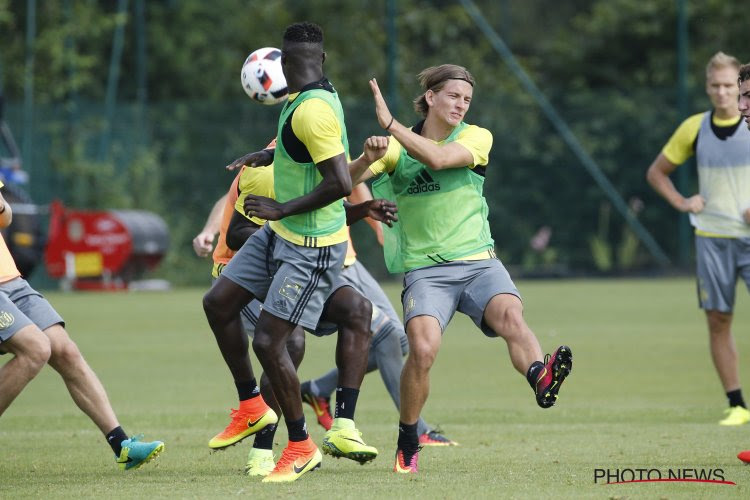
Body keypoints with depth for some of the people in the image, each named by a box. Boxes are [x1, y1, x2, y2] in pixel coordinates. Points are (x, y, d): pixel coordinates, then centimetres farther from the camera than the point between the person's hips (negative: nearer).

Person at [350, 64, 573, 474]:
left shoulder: (476, 138, 4)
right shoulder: (397, 145, 7)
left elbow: (438, 157, -16)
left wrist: (390, 124, -15)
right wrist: (369, 155, -22)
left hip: (477, 262, 0)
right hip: (424, 268, 0)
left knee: (510, 314, -31)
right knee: (422, 350, -22)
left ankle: (542, 380, -58)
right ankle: (407, 444, -2)